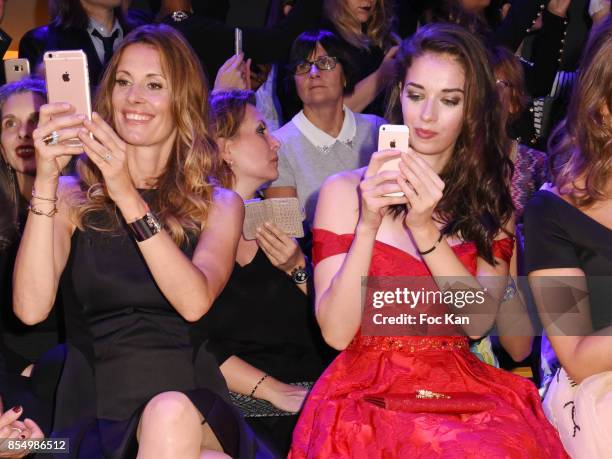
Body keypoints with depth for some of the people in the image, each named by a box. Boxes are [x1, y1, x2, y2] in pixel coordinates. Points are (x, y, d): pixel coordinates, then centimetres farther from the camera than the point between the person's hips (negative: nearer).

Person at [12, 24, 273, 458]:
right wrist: (45, 182, -17)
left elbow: (195, 303, -12)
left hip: (191, 412, 1)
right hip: (93, 416, -1)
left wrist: (129, 198, -20)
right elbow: (31, 308, -9)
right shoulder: (72, 196, 9)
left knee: (170, 413, -36)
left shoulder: (219, 205, 10)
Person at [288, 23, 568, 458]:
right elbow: (336, 332, -6)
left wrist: (425, 228, -18)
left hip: (463, 389, 3)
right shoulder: (344, 191, 2)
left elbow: (479, 321, -4)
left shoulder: (491, 198, 10)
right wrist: (368, 225, -18)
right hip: (367, 390, -3)